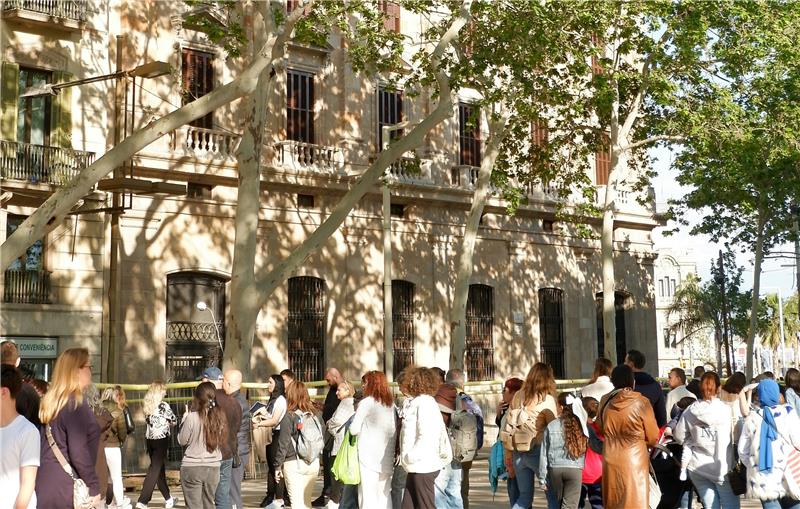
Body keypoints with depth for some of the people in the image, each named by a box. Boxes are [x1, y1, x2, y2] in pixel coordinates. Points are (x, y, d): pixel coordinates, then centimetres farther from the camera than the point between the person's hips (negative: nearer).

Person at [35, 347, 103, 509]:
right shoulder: (76, 404, -14)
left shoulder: (50, 402, 11)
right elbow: (78, 452, -20)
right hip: (67, 489, -8)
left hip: (44, 485, 8)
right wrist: (94, 488, -14)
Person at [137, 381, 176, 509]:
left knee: (160, 469, 16)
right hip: (161, 439, -6)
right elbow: (174, 421, -3)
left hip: (149, 439, 6)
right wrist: (167, 424, 17)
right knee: (155, 470, -5)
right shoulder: (163, 405, -13)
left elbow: (147, 421, 13)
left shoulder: (146, 405, 4)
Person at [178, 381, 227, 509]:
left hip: (192, 467, -4)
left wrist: (184, 420, 9)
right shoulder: (220, 416, -2)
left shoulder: (192, 417, -14)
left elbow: (182, 440, -3)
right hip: (213, 467, 4)